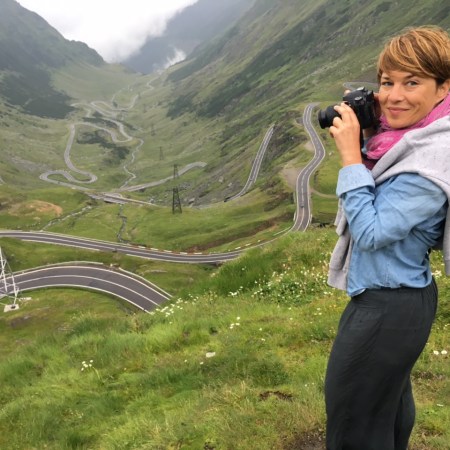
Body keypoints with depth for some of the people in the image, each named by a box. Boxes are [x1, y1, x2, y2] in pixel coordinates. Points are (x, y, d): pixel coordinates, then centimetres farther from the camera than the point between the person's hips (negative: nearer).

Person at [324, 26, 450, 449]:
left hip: (387, 308, -9)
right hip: (398, 296, 9)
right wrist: (365, 139, -1)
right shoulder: (406, 137, 0)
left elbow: (370, 232, -25)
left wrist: (350, 155, -24)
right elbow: (381, 195, 15)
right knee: (389, 400, 29)